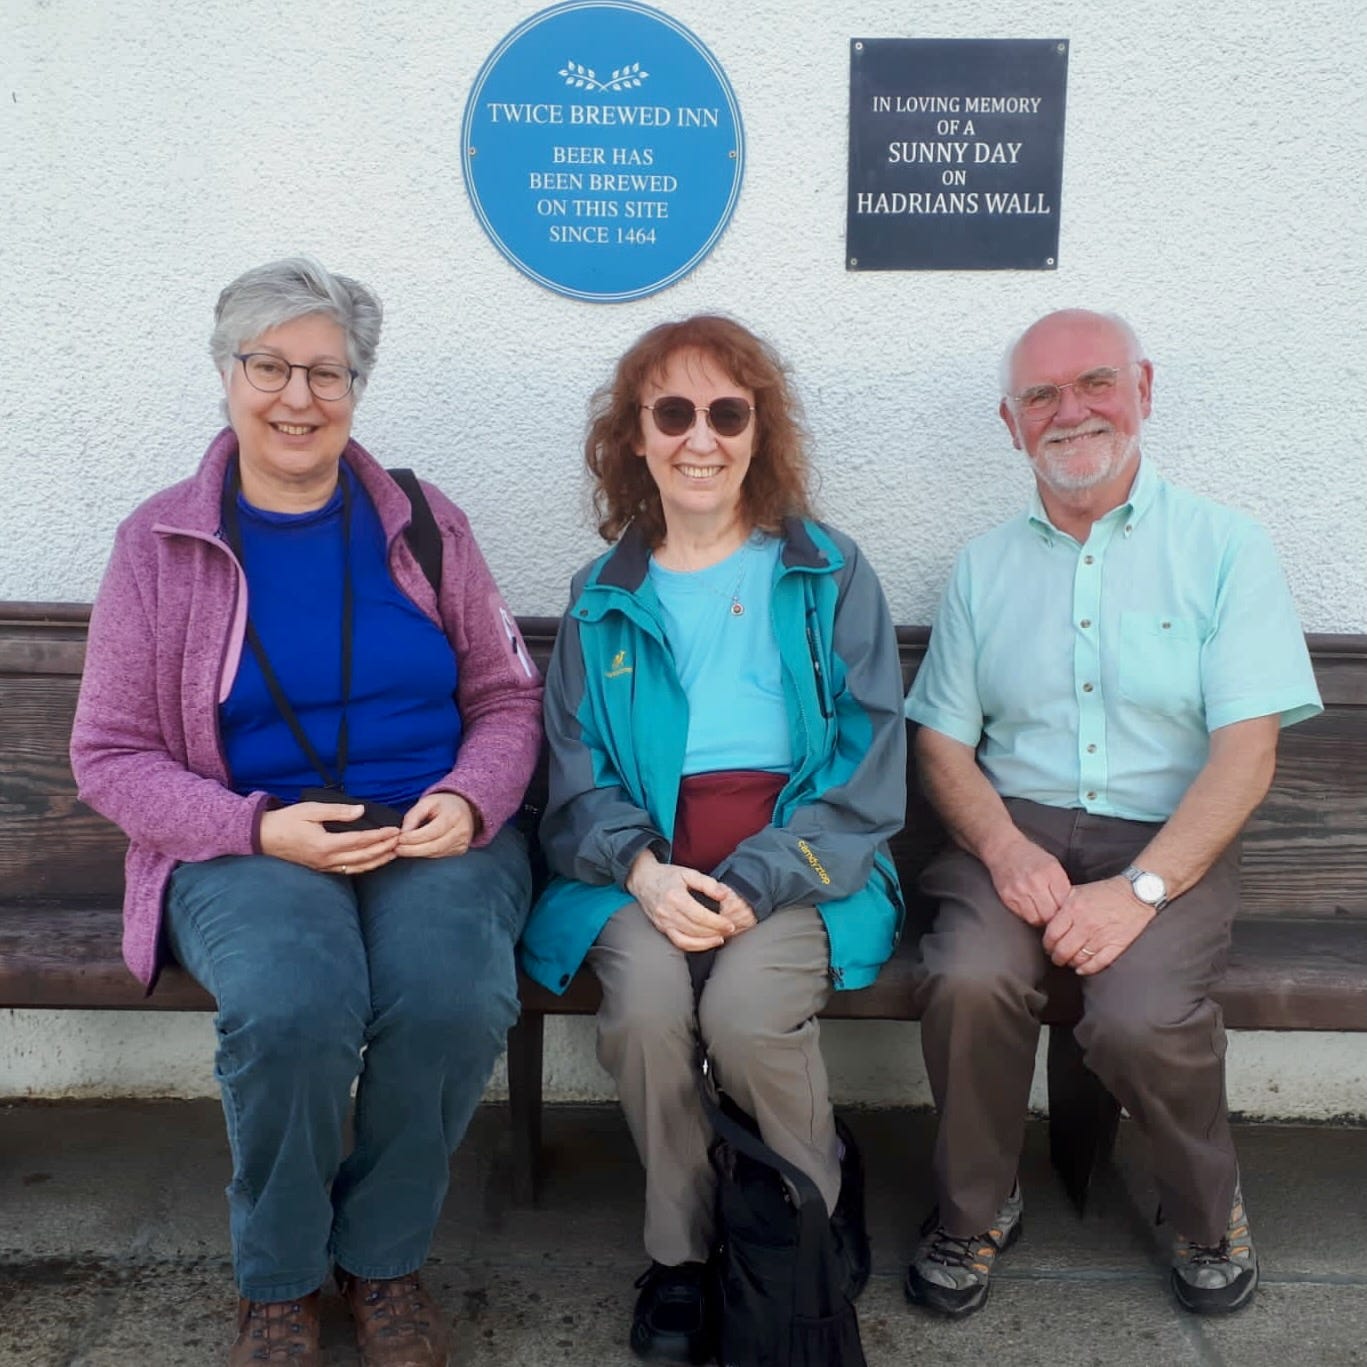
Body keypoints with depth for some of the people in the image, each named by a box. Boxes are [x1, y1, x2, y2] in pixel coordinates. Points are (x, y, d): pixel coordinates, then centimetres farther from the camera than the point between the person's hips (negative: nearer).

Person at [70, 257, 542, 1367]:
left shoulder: (424, 524, 9)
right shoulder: (159, 544, 5)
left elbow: (507, 697, 12)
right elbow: (111, 754, 3)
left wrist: (468, 801, -10)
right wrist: (259, 828, -13)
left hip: (436, 833, 1)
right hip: (249, 848, -1)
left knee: (454, 996, -31)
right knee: (289, 1006, -33)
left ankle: (384, 1256, -1)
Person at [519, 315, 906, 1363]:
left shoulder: (829, 577, 6)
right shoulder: (604, 600, 13)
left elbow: (871, 766, -2)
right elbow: (579, 776, 9)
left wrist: (754, 883, -15)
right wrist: (643, 869, -13)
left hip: (799, 861, -1)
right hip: (645, 862, 2)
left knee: (746, 1010, -29)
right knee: (646, 1004, -28)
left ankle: (820, 1221, 4)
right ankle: (679, 1253, -3)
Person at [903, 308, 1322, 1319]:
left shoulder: (1224, 548, 3)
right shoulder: (985, 567, 14)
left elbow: (1246, 754, -6)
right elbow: (944, 743, 9)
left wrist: (1140, 888, -19)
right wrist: (1004, 847, -12)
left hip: (1168, 843, -2)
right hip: (1016, 829, 2)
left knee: (1139, 1019, -29)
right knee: (967, 981, -28)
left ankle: (1211, 1214, 6)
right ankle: (977, 1211, 1)